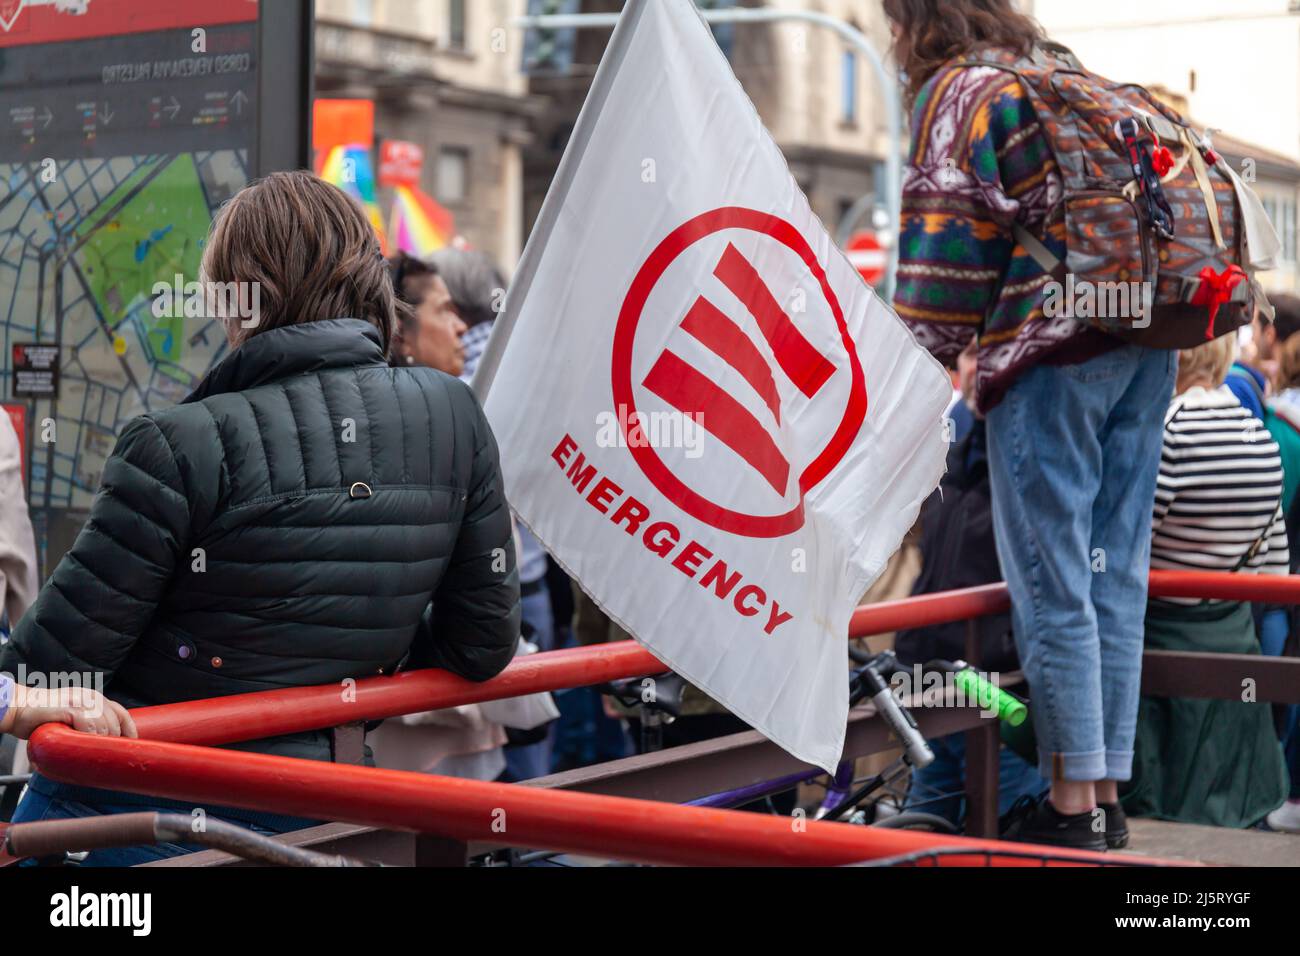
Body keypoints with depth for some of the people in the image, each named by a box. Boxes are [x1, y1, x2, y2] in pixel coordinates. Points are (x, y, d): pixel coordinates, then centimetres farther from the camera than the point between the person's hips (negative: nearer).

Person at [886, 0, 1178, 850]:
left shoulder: (955, 92, 1)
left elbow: (946, 234, -8)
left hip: (1051, 351, -7)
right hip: (1146, 342, 8)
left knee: (1051, 584, -3)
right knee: (1114, 576, 9)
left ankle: (1072, 806, 0)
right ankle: (1109, 795, 14)